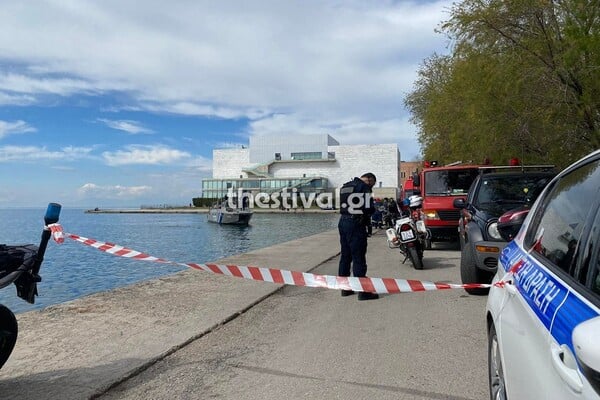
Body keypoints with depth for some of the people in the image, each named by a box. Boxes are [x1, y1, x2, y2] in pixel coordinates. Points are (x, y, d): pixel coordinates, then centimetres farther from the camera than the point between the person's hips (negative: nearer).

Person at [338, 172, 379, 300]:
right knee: (359, 258, -4)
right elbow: (368, 208, -16)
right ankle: (363, 291, -1)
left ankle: (344, 287, 22)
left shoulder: (344, 186, 16)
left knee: (345, 256, 15)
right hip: (356, 224, -8)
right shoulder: (364, 187, -9)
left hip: (342, 222, 8)